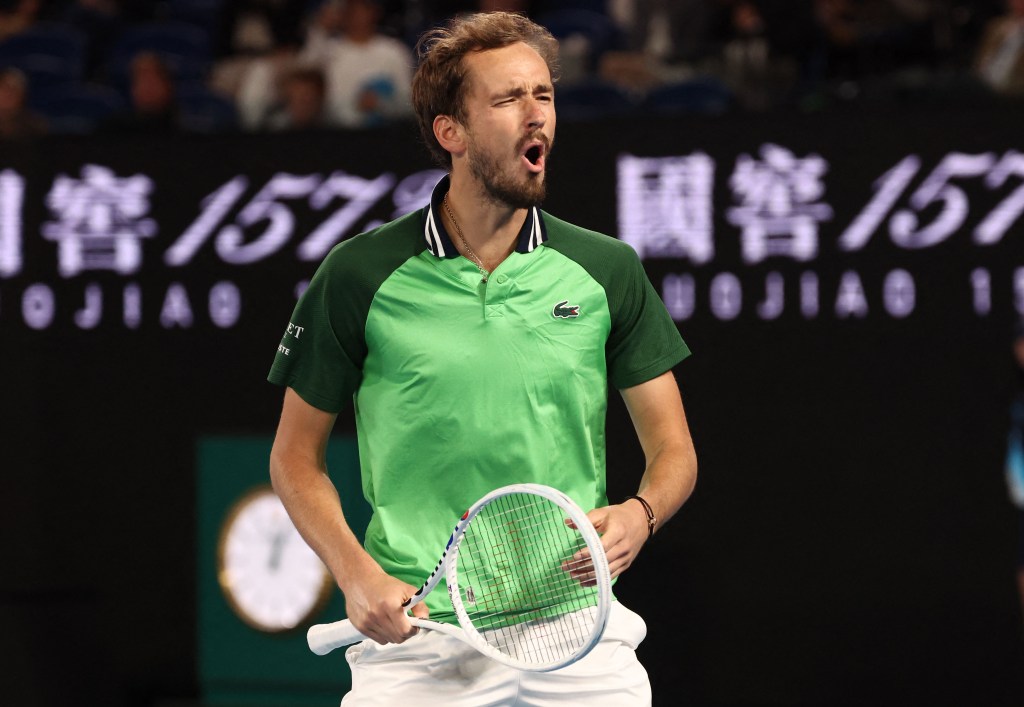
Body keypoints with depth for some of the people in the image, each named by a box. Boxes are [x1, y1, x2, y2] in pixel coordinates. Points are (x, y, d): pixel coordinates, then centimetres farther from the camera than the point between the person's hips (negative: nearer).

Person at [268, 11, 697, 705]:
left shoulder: (608, 270, 5)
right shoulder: (358, 276, 0)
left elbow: (673, 447, 10)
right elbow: (297, 454, 8)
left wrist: (638, 515, -11)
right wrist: (356, 573, -7)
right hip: (415, 626, -1)